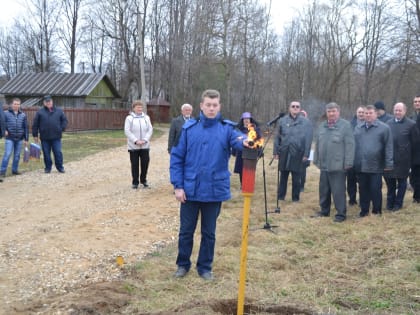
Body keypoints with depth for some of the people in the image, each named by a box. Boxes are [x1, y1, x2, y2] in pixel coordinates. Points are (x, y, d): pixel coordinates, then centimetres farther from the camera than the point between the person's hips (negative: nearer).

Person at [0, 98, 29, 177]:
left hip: (19, 139, 3)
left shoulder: (23, 115, 6)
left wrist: (26, 139, 6)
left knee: (17, 155, 9)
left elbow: (26, 127, 8)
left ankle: (15, 170, 21)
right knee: (7, 154, -8)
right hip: (10, 138, -3)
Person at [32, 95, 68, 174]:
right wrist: (35, 135, 2)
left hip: (56, 137, 0)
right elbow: (35, 124, 4)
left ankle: (60, 167, 13)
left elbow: (64, 120, 13)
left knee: (58, 152, 0)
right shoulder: (40, 112, 3)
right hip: (45, 138, 0)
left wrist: (62, 129, 0)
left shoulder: (59, 111, 6)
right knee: (46, 154, 6)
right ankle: (48, 168, 18)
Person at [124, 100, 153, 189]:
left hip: (145, 146, 2)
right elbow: (127, 131, -7)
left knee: (145, 163, 4)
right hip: (133, 146, -2)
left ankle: (143, 180, 22)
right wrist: (136, 141, -15)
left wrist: (145, 140, -10)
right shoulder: (129, 118, -1)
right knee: (134, 164, 2)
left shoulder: (146, 117, 7)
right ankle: (135, 182, 13)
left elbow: (150, 129, 4)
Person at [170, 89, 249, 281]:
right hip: (190, 190, 0)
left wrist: (245, 141, -48)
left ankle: (205, 267, 30)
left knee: (209, 233, 13)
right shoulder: (189, 128, -2)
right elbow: (176, 158, -1)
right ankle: (183, 264, 32)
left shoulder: (226, 129, -3)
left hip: (215, 191, 0)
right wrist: (178, 185, -6)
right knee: (186, 230, 13)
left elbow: (237, 139, -24)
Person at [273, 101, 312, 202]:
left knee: (296, 177, 5)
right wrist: (276, 152, 3)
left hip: (297, 154, -2)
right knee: (283, 176, 8)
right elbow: (277, 137, 8)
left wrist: (306, 154, -6)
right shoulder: (282, 121, 7)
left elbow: (308, 139, -1)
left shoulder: (305, 122, 1)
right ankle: (280, 196, 19)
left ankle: (295, 198, 16)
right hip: (284, 153, 2)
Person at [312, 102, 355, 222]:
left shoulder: (345, 125, -7)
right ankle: (324, 210, 28)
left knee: (338, 191, -2)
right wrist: (316, 160, 15)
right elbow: (317, 144, 18)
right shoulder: (322, 127, 14)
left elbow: (350, 145, -11)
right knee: (324, 190, 15)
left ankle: (341, 214, 7)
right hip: (324, 165, 7)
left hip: (338, 166, -6)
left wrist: (348, 163, -14)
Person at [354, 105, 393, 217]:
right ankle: (364, 210, 23)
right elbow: (353, 145, 13)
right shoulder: (358, 128, 12)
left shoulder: (384, 128, -2)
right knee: (363, 190, 11)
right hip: (360, 166, 4)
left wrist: (388, 163, -9)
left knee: (375, 190, 2)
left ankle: (377, 211, 16)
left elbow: (388, 147, -5)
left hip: (376, 166, -4)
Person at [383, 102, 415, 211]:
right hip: (389, 157, 3)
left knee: (402, 181, 8)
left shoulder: (411, 124, -4)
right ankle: (390, 202, 24)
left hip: (403, 158, -3)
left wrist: (411, 157, -6)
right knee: (389, 180, 10)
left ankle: (398, 203, 19)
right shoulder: (388, 123, 7)